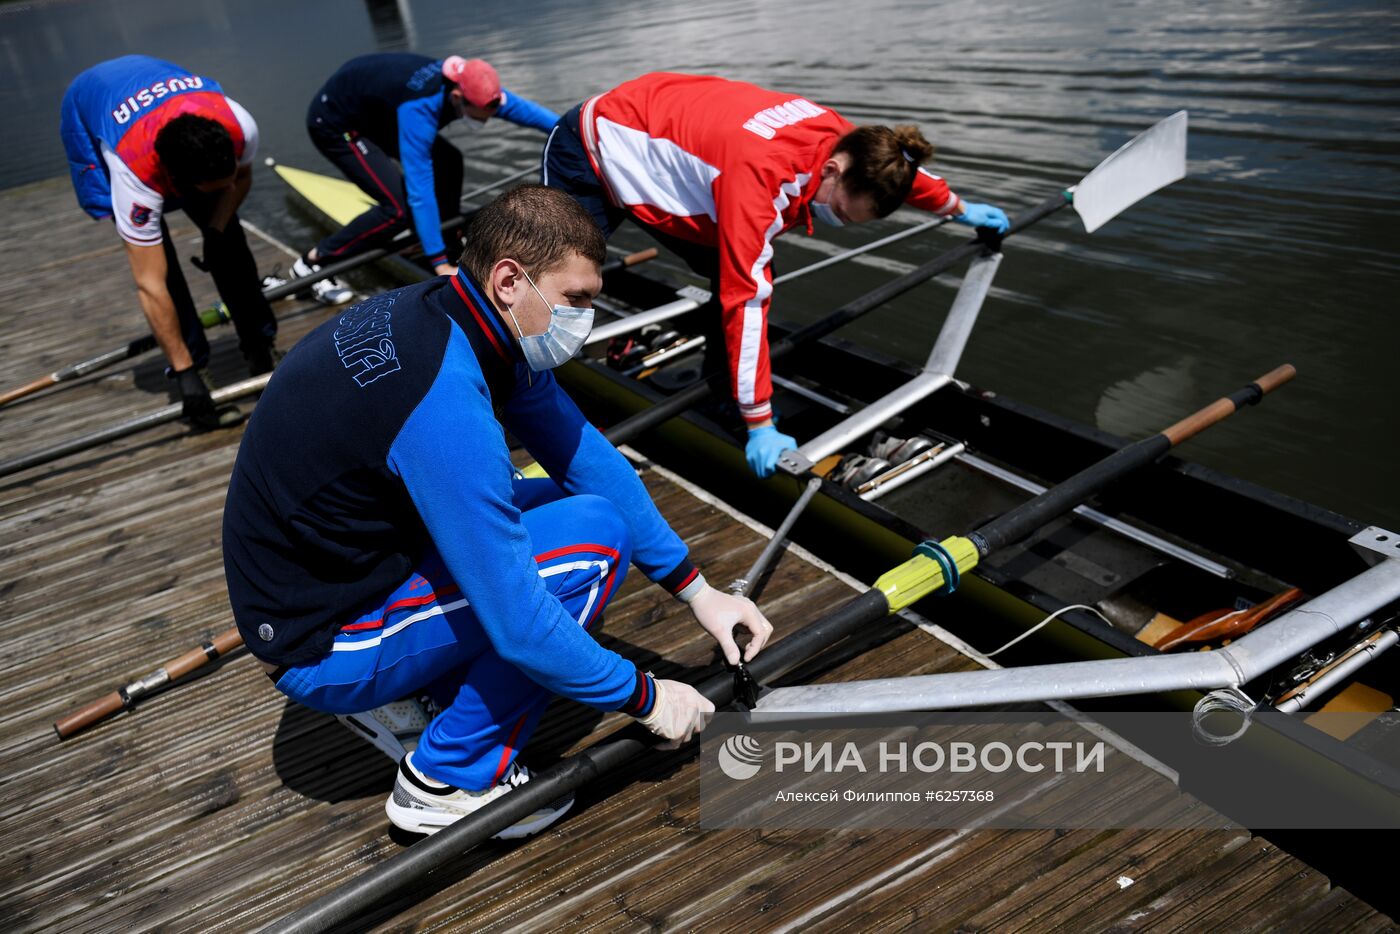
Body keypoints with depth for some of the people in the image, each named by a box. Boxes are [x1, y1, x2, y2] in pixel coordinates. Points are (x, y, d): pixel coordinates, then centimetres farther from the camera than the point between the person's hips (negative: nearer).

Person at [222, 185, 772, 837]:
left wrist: (697, 591, 0)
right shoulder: (444, 406, -33)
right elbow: (519, 627, -29)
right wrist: (645, 699, -13)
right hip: (321, 651, -9)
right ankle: (445, 782, -4)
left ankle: (409, 693, 12)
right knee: (596, 535, -17)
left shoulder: (466, 320, -4)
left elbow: (589, 456, 1)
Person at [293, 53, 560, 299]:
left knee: (447, 163, 1)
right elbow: (420, 191, -40)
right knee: (398, 208, -19)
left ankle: (448, 243, 15)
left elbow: (521, 108, -8)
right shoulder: (419, 109, -39)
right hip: (334, 123, -8)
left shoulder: (465, 81, -19)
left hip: (374, 113, 8)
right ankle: (312, 263, -8)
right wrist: (439, 263, -40)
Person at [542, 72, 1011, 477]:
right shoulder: (759, 170, -40)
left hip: (653, 143, 8)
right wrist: (760, 424, -36)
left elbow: (888, 165, 9)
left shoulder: (837, 136, -15)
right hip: (591, 153, -7)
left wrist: (957, 207, 24)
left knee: (733, 272, -1)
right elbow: (746, 299, -40)